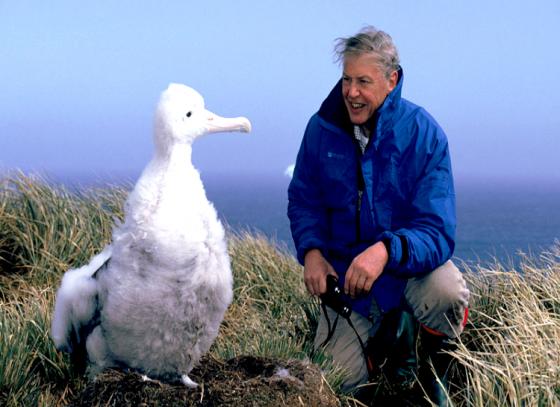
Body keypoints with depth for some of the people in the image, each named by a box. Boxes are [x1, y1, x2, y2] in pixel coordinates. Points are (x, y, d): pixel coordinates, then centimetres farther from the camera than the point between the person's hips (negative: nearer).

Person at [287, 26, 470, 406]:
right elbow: (304, 200, 6)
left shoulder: (423, 133, -19)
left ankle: (436, 373, -3)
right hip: (346, 269, 3)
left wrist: (386, 251, -43)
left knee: (446, 292, -37)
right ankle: (391, 334, 24)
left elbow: (438, 233, -24)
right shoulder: (322, 128, -8)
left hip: (412, 263, -3)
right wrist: (311, 250, -14)